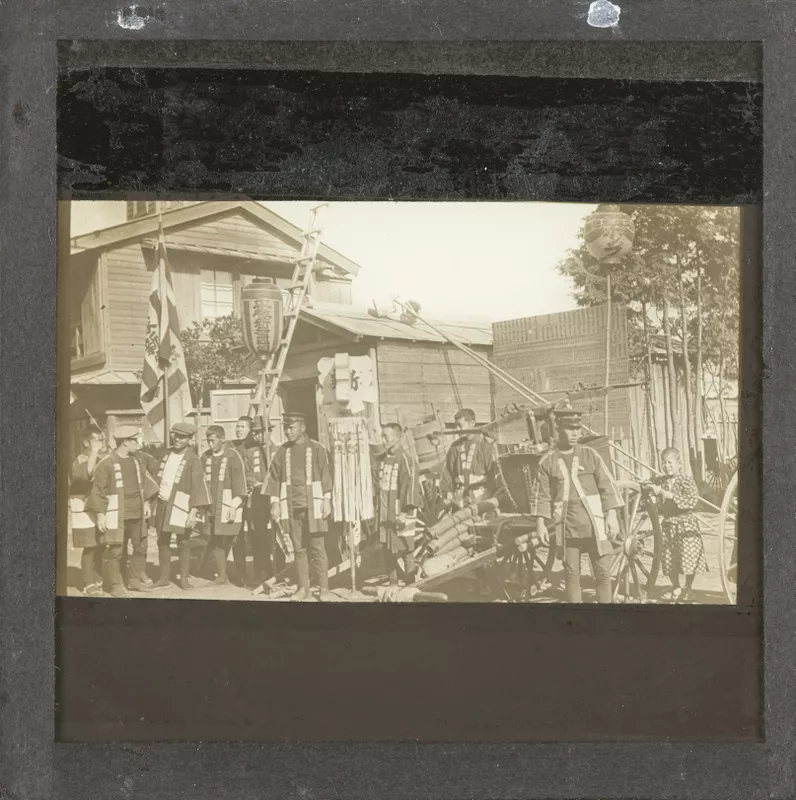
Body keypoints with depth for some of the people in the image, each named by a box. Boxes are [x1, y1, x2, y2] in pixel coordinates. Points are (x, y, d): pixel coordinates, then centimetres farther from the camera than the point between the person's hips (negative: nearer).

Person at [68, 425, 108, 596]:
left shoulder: (102, 459, 11)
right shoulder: (81, 461, -11)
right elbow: (84, 475, -33)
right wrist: (94, 453, -32)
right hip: (86, 511, -7)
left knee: (100, 547, 10)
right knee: (90, 548, -4)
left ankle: (98, 581, 21)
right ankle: (89, 584, 4)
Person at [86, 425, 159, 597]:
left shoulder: (136, 462, 8)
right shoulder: (106, 464, -12)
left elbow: (144, 482, 20)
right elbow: (98, 490, -10)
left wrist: (146, 502, 14)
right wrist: (100, 515, -11)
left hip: (137, 514, 7)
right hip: (117, 516, -7)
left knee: (141, 547, 12)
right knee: (114, 550, -2)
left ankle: (135, 580, 26)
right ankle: (115, 585, 9)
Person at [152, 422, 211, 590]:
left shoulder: (193, 460, -9)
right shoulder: (166, 455, 9)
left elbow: (198, 486, -12)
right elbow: (158, 479, 16)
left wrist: (194, 511, -18)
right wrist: (153, 500, 13)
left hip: (180, 506, -5)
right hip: (162, 504, 6)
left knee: (183, 543, 2)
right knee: (162, 542, 10)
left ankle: (184, 577, 13)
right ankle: (164, 577, 19)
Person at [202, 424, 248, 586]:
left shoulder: (233, 456, -6)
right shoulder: (206, 456, 10)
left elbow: (240, 482, -9)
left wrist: (234, 506, -13)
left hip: (228, 505, -5)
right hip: (211, 505, 5)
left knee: (224, 540, -2)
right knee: (214, 541, 2)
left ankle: (222, 574, 9)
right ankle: (221, 574, 12)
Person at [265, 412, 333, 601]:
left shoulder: (317, 449, 0)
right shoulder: (282, 451, 7)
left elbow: (326, 477, 0)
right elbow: (274, 478, 9)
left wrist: (327, 502, -5)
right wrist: (274, 504, 2)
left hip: (313, 506, -3)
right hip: (291, 507, 3)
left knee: (317, 548, -3)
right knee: (299, 550, 6)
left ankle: (323, 588, 4)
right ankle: (303, 588, 13)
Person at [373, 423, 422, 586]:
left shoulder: (406, 460, -11)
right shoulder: (379, 460, 9)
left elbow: (411, 487, -14)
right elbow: (375, 484, 15)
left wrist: (405, 512, -19)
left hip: (400, 513, -6)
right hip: (383, 514, 6)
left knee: (406, 550, 0)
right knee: (387, 550, 11)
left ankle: (411, 584, 10)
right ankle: (393, 583, 21)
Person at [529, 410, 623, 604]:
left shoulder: (590, 454, 1)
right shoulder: (547, 460, 1)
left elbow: (607, 486, 1)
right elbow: (540, 493, 3)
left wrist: (612, 515, -6)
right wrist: (540, 523, -3)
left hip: (594, 522, 0)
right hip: (566, 525, 0)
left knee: (603, 572, 1)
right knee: (571, 574, 6)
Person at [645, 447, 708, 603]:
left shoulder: (686, 481, -12)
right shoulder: (661, 481, 4)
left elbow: (693, 501, -24)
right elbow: (646, 483, 16)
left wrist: (673, 496, -30)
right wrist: (651, 486, -8)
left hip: (686, 523, -5)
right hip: (668, 524, 5)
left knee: (688, 557, -2)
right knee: (668, 559, 8)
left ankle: (688, 588, 17)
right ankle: (676, 588, 25)